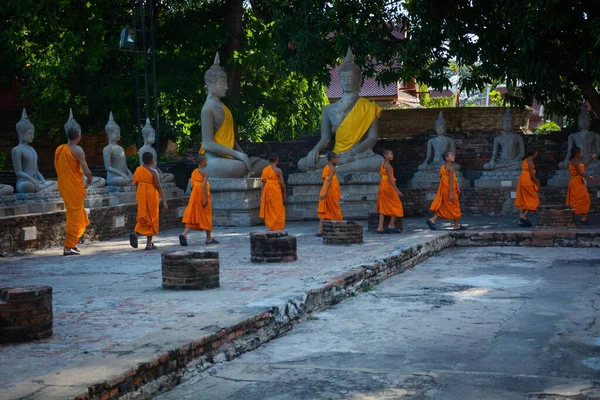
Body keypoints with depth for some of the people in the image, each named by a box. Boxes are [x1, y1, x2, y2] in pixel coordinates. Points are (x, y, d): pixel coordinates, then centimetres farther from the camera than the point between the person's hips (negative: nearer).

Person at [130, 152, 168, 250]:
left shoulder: (138, 170, 4)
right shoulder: (153, 172, -13)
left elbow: (136, 183, 11)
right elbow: (159, 187, -14)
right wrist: (164, 201, -13)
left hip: (140, 195, 5)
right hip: (151, 196, -5)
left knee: (143, 217, 15)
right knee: (151, 218, 5)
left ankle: (135, 233, -13)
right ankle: (149, 244, 8)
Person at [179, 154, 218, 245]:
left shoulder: (194, 172, 8)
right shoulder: (205, 172, -13)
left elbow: (192, 185, 11)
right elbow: (203, 186, -21)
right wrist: (206, 199, -21)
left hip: (194, 197, 6)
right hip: (203, 196, -6)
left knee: (192, 216, 5)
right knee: (206, 217, 7)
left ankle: (184, 234, -14)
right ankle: (209, 238, 16)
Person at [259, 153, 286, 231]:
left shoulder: (265, 170, 4)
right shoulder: (278, 170, -11)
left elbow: (263, 183, 4)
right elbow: (282, 183, -11)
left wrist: (261, 196, 7)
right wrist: (284, 192, 6)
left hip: (267, 192, 5)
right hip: (276, 192, -5)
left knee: (270, 212, 13)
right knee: (278, 211, 3)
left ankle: (271, 228, 15)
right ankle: (278, 229, 2)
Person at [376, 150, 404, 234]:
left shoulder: (382, 165, 13)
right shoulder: (388, 166, -15)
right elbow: (390, 179, -21)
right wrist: (397, 190, -23)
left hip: (382, 186, 9)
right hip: (388, 186, -9)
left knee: (383, 207, 6)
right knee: (396, 205, 4)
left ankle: (380, 227, 1)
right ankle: (391, 225, 5)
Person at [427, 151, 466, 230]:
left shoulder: (443, 167, 11)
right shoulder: (450, 167, -15)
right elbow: (450, 180, -21)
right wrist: (451, 194, -23)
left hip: (443, 190, 8)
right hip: (450, 189, -8)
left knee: (442, 207, 10)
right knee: (455, 207, 5)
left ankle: (432, 220, -5)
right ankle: (456, 226, 12)